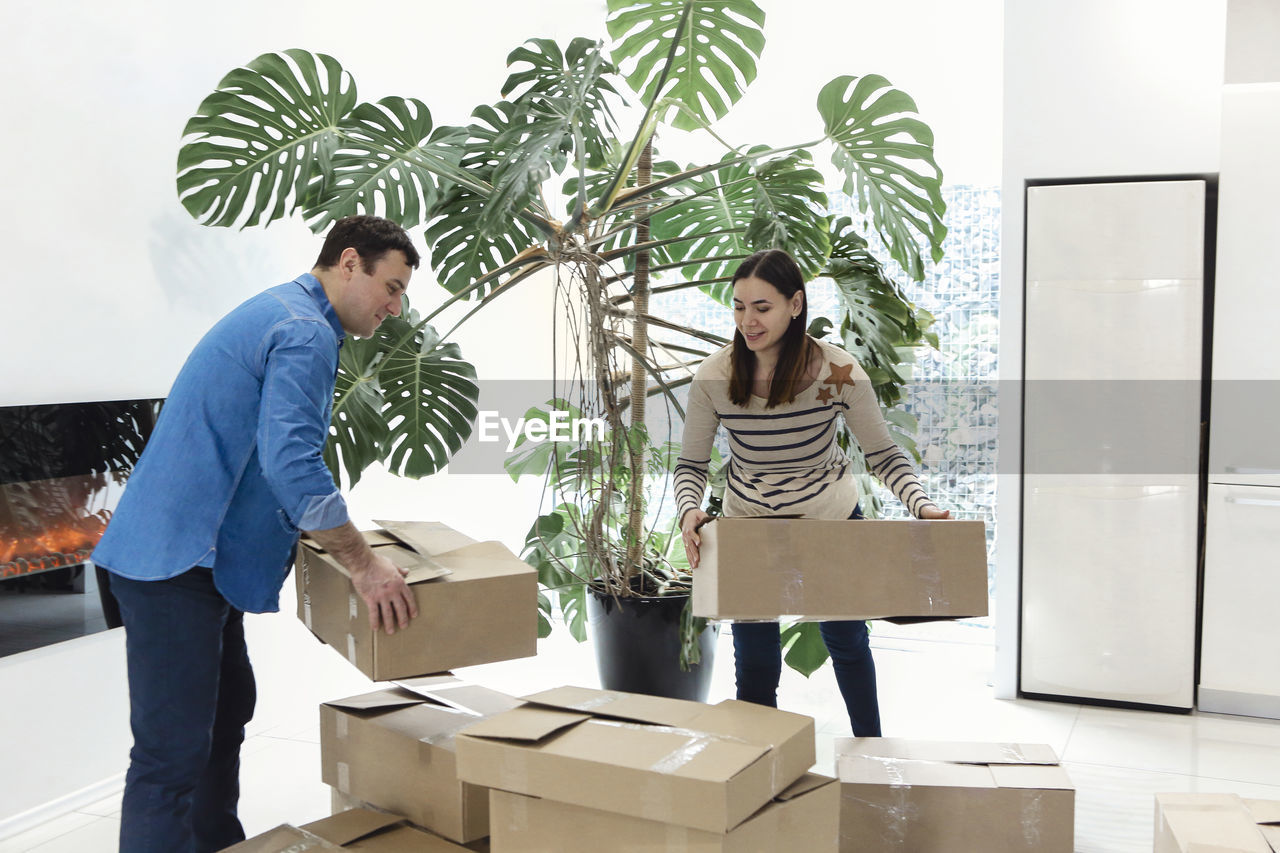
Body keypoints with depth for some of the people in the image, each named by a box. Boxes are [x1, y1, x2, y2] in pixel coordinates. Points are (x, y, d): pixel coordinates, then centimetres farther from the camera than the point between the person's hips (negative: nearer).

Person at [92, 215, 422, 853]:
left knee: (227, 709, 21)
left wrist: (340, 540, 28)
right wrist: (362, 565, -19)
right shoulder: (304, 334, -15)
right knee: (173, 749, -9)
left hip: (195, 553, 11)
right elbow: (290, 463, -27)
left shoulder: (276, 312, 18)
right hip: (176, 560, -11)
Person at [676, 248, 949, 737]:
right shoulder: (714, 378, -21)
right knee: (754, 663, 2)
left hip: (832, 519, 0)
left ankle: (871, 748, 41)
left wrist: (921, 505, -30)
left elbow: (884, 455, -14)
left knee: (846, 642, 18)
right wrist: (689, 511, -31)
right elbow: (691, 464, -11)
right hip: (749, 526, 0)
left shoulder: (838, 372, -23)